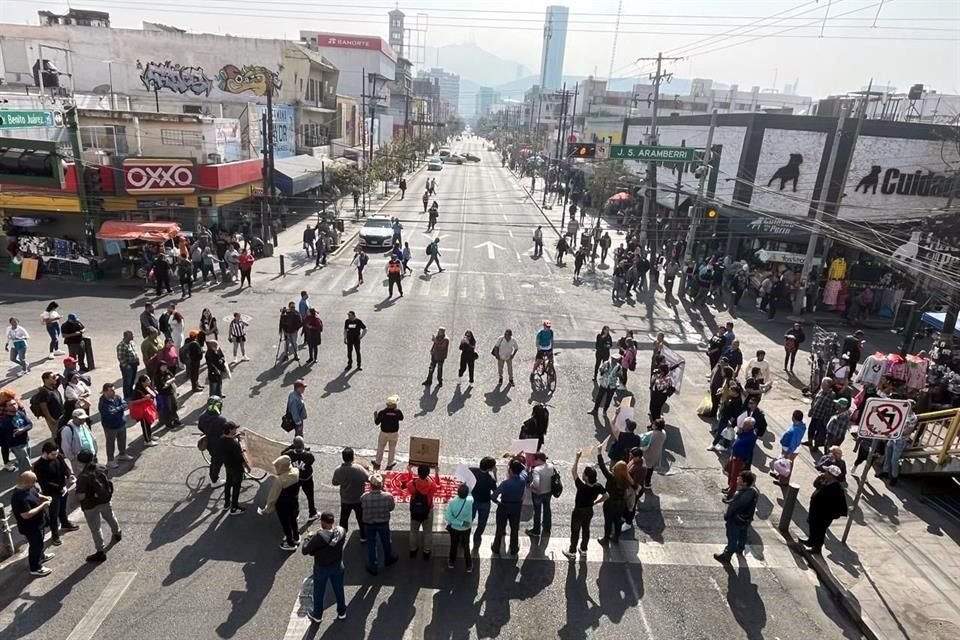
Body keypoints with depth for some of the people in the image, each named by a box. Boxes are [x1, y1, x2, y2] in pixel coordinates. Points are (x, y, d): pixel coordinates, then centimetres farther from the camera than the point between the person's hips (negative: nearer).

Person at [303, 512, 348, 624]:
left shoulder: (319, 536, -34)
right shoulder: (342, 531, -22)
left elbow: (305, 550, -25)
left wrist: (308, 537, -9)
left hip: (321, 569, -3)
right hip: (337, 567, 3)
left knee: (319, 593, 24)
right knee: (339, 590, 25)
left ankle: (317, 615, 45)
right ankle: (342, 613, 45)